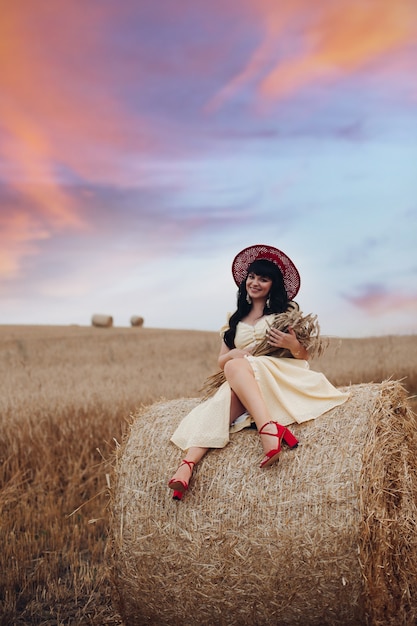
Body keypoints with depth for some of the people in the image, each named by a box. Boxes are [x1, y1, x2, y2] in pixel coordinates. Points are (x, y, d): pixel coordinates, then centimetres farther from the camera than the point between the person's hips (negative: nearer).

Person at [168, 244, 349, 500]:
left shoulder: (287, 313, 13)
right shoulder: (236, 320, 23)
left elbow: (305, 356, 8)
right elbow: (222, 361, 19)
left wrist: (292, 344, -15)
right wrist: (234, 353, -4)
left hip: (284, 377, -3)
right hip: (240, 384, 3)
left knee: (236, 367, -34)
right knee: (224, 395, -32)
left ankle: (268, 428, -56)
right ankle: (187, 466, -51)